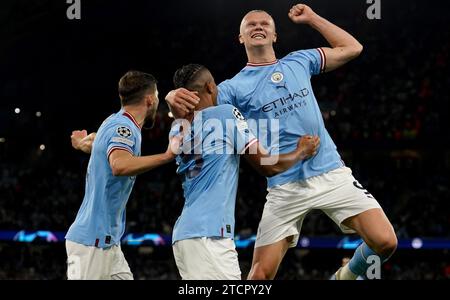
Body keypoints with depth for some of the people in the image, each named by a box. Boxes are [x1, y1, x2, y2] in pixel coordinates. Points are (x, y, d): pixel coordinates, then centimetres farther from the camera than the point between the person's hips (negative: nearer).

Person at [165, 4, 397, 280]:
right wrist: (176, 98, -32)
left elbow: (352, 48, 21)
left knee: (385, 242, -13)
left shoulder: (299, 62, 13)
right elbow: (194, 111, -9)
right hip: (285, 188, -2)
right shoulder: (234, 87, 3)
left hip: (331, 174, 2)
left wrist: (312, 18, 18)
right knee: (260, 275, -6)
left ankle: (347, 275, 17)